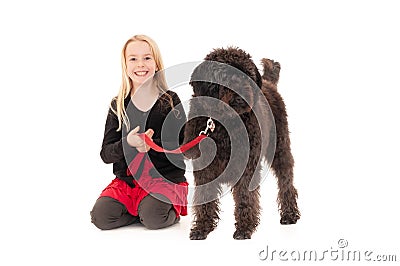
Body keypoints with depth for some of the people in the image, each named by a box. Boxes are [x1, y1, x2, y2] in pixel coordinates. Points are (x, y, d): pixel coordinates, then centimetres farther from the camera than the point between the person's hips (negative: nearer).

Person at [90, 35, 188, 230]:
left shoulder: (170, 101, -1)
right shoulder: (118, 105, 6)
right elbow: (105, 154, 1)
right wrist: (128, 143, -20)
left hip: (165, 178, -3)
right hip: (127, 179, 3)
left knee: (153, 218, -29)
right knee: (101, 216, -19)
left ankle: (172, 210, 5)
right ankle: (142, 209, 6)